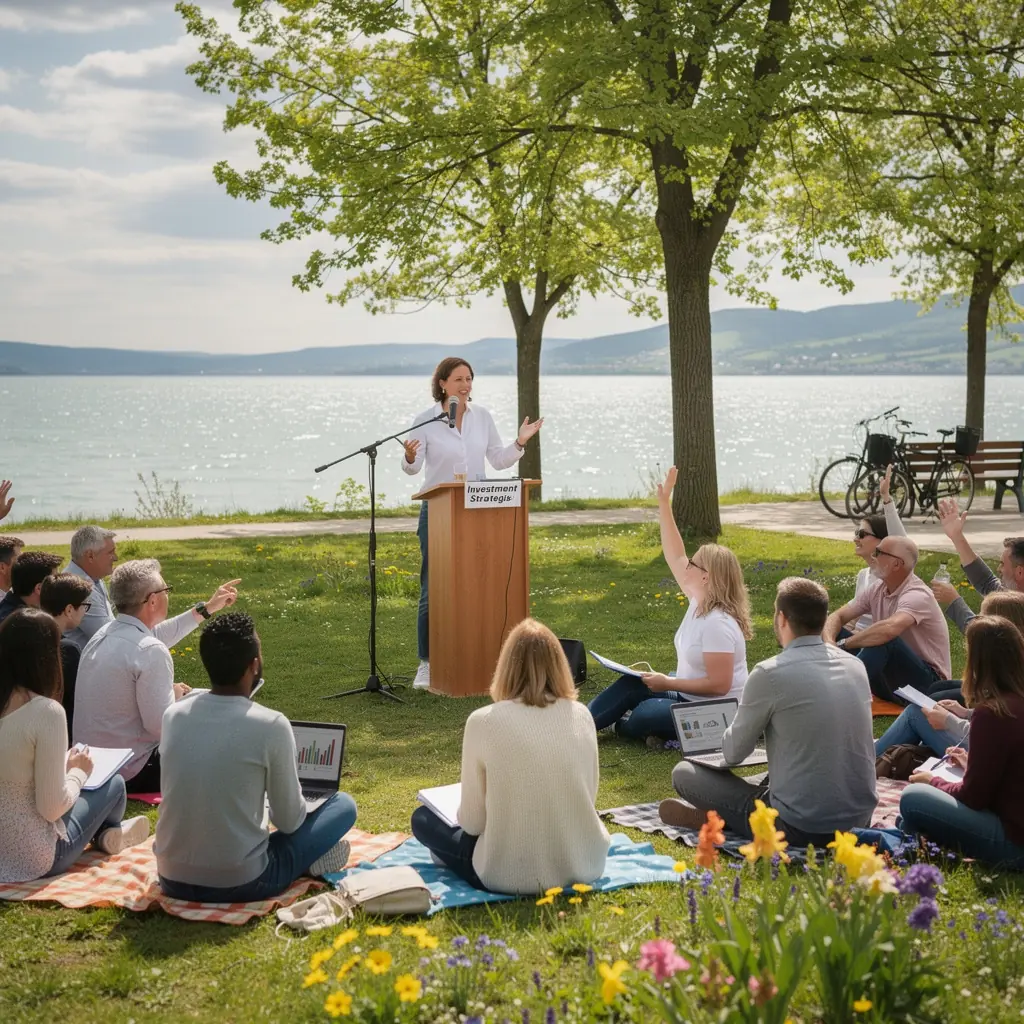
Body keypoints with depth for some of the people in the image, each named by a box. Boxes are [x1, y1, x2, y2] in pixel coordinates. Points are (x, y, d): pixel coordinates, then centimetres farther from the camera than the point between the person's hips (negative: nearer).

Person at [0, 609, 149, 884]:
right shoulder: (47, 711, -22)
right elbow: (53, 808, -20)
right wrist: (79, 771, -1)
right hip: (33, 859, -6)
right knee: (114, 783, 18)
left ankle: (101, 833, 41)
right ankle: (106, 835, 45)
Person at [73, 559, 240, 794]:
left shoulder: (104, 634, 3)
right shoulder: (151, 652, -24)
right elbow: (161, 726, -24)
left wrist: (206, 609, 30)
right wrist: (176, 695, -4)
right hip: (130, 775, -9)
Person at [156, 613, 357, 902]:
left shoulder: (173, 715, -1)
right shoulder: (271, 726, -15)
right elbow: (289, 822, -4)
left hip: (173, 880, 5)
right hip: (241, 884, -5)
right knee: (343, 804, 12)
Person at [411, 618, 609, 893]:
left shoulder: (483, 722, -16)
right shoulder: (582, 717, -6)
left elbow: (471, 822, -10)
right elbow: (588, 798, 6)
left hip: (509, 876, -4)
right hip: (582, 867, 4)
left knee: (423, 818, 19)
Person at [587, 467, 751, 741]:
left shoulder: (717, 623, -25)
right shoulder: (700, 600, 1)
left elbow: (719, 685, -28)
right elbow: (675, 557, 7)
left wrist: (669, 683, -21)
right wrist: (664, 504, 4)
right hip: (691, 697, 10)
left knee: (645, 715, -27)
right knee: (631, 684, 1)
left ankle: (621, 728, 6)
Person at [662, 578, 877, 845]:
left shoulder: (770, 674, -15)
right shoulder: (856, 666, 3)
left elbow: (733, 753, -3)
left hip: (801, 828, -6)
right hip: (861, 820, 6)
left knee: (684, 773, 6)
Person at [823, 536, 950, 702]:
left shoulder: (917, 595, -23)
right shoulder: (878, 588, 2)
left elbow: (890, 628, -43)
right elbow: (838, 617, 3)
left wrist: (844, 644, -32)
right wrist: (829, 642, -20)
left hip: (927, 683, -8)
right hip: (892, 678, 8)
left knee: (883, 640, -35)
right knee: (836, 635, -2)